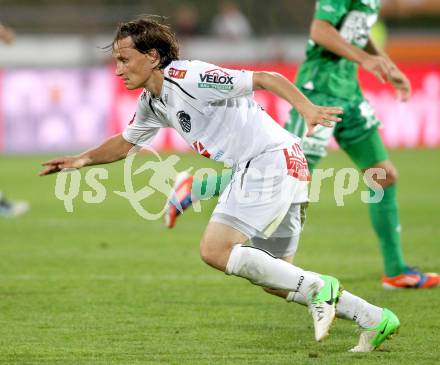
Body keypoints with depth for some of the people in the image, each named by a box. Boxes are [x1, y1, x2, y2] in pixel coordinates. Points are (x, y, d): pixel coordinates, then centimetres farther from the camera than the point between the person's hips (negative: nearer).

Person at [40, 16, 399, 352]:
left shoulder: (189, 77, -16)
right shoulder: (151, 101, 12)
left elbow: (265, 78, -20)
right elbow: (125, 143, 30)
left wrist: (308, 108, -34)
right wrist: (83, 159, 13)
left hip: (272, 158, -10)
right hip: (255, 169, 10)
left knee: (215, 250, -17)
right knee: (271, 275, 11)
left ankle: (316, 288, -11)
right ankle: (374, 319, 13)